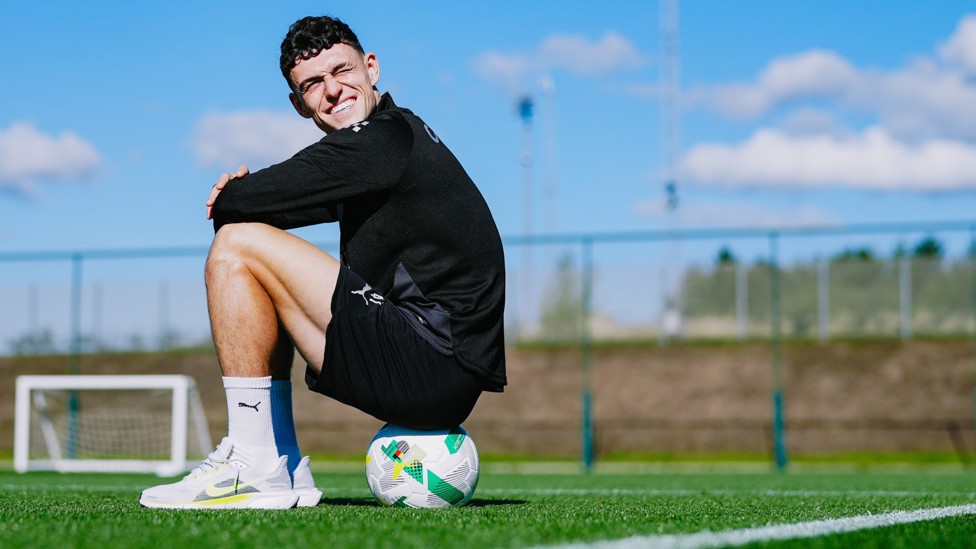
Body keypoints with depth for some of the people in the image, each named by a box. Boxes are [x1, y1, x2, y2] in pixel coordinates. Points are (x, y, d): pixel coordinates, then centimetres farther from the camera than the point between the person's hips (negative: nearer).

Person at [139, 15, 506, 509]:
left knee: (237, 247, -11)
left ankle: (254, 466, -10)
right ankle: (286, 469, 16)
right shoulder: (397, 134, 19)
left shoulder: (384, 138, -12)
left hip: (433, 362, -10)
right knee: (263, 287, 25)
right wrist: (250, 195, 0)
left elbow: (230, 206, -13)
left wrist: (229, 199, 10)